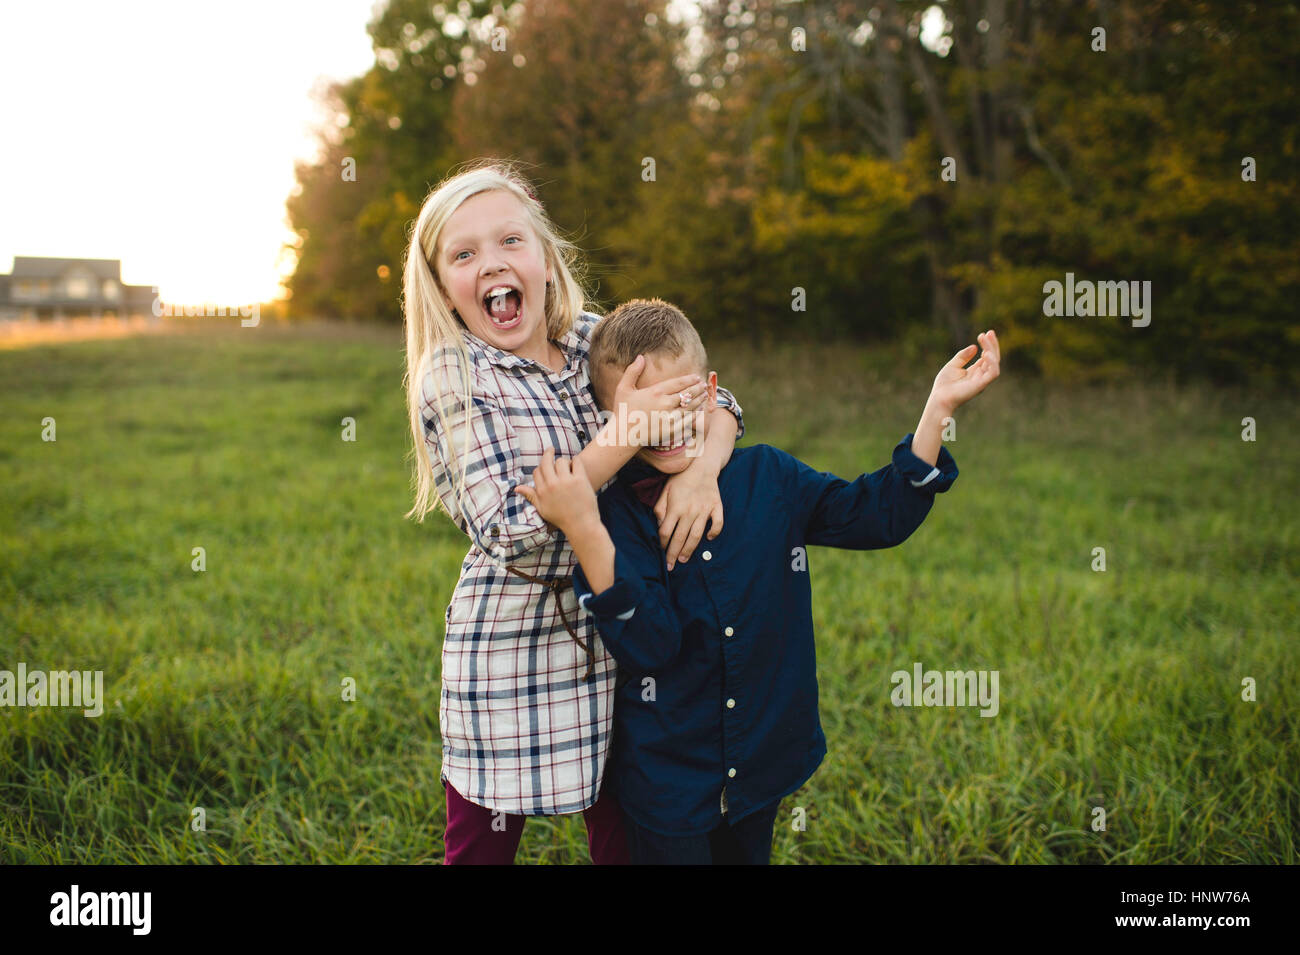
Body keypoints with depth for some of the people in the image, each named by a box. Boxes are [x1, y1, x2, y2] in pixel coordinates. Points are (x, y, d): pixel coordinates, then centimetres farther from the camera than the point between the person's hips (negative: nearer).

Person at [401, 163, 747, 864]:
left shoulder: (596, 340, 1)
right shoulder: (451, 380, -12)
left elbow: (716, 400, 3)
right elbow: (509, 529, -21)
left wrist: (701, 467, -19)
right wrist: (624, 435, -25)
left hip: (615, 635, 4)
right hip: (511, 644, -4)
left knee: (625, 837, 15)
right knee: (483, 845, 9)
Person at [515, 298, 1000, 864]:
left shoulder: (767, 477, -4)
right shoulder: (616, 515, -15)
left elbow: (879, 514, 1)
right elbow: (648, 643, -26)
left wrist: (937, 409, -6)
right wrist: (585, 532, -38)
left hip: (764, 767, 4)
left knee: (749, 852, 22)